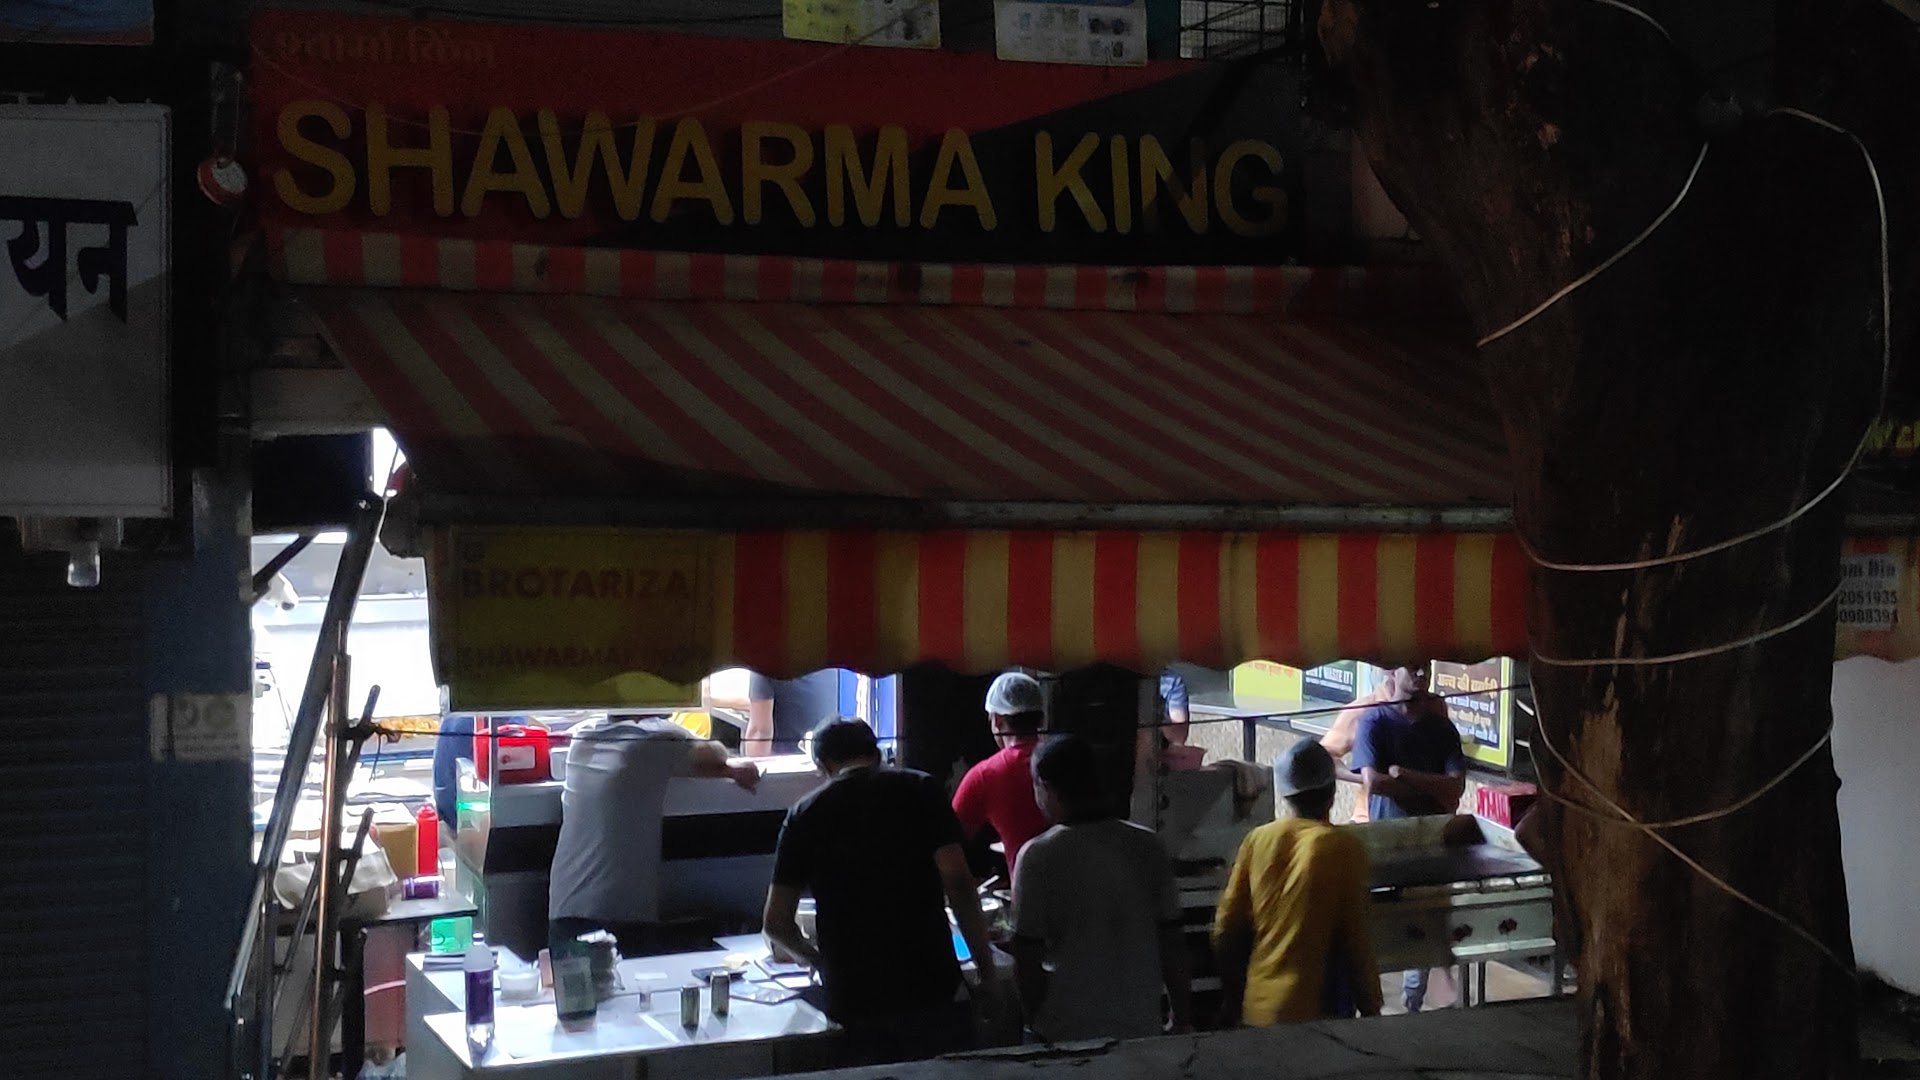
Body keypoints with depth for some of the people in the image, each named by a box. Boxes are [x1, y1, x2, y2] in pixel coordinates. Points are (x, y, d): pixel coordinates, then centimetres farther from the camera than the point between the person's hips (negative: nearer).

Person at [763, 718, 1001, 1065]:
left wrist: (815, 957, 26)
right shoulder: (919, 789, 1)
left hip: (853, 998, 2)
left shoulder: (806, 813, 6)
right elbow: (958, 882, -9)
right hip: (929, 985, -2)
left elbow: (776, 925, 7)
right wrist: (988, 971, -4)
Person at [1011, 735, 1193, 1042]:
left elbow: (1028, 954, -11)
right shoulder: (1147, 846, 0)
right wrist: (1184, 1020, 12)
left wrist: (1035, 1023, 2)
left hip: (1068, 1033, -3)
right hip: (1143, 1028, 4)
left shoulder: (1039, 856, -12)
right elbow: (1171, 940, 3)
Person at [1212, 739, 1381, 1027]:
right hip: (1315, 1010, -4)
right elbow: (1356, 940, -9)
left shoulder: (1257, 840, 2)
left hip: (1258, 1009, 4)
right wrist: (1371, 1010, 1)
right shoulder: (1343, 848, -9)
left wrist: (1230, 1001, 17)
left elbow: (1226, 929, 5)